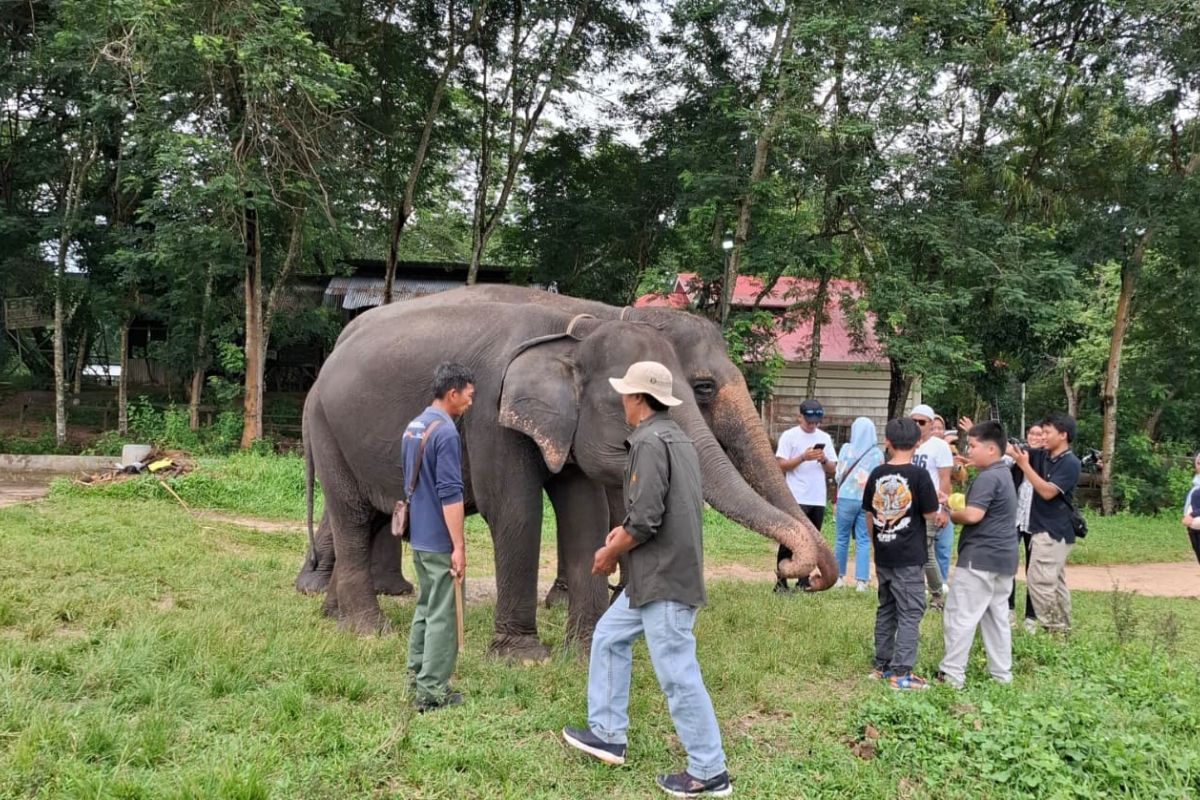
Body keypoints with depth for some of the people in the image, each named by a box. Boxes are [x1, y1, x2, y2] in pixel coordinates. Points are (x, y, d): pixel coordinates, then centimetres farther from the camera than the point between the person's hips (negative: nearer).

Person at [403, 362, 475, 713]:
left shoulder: (413, 427, 10)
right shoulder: (445, 432, -19)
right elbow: (450, 495, -23)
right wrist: (459, 546, -20)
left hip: (418, 536, 9)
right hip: (439, 540, -9)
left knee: (425, 606, 19)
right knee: (442, 615, -3)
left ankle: (417, 672, 26)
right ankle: (431, 692, 0)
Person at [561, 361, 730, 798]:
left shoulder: (649, 442, -18)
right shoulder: (678, 438, 14)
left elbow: (645, 519, -23)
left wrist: (610, 553, -6)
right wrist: (626, 529, 14)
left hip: (664, 578, -11)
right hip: (660, 575, 11)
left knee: (678, 674, -2)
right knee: (608, 638, 20)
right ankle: (607, 734, 28)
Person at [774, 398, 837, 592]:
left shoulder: (824, 438, 13)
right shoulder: (789, 436, 0)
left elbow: (833, 469, 13)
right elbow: (781, 465, -6)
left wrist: (823, 460, -8)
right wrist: (803, 457, -18)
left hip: (818, 500, 5)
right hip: (796, 499, -5)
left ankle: (803, 581, 14)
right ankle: (781, 580, 1)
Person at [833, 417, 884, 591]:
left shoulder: (846, 449, -3)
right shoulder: (877, 453, -1)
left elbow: (838, 475, 3)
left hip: (847, 498, -1)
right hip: (869, 500, 1)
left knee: (842, 539, 10)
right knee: (863, 541, 3)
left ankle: (839, 577, 16)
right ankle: (861, 580, 0)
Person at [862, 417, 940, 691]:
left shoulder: (877, 474, 1)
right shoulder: (918, 475, -12)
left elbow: (869, 515, 8)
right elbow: (930, 516, -9)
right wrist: (938, 502, 11)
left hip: (883, 556, 5)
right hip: (909, 557, -5)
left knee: (886, 609, 17)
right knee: (910, 613, 1)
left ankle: (881, 665, 23)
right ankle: (901, 673, -2)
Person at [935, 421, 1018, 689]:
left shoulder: (987, 477, -16)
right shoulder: (1004, 474, 16)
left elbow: (973, 515, -24)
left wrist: (948, 513, -6)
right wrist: (953, 504, 9)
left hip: (980, 557, -10)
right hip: (1003, 557, 10)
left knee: (960, 616, -4)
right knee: (997, 617, 14)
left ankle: (951, 674, -1)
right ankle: (1002, 674, 19)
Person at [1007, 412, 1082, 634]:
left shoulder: (1070, 463, -14)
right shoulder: (1041, 455, 7)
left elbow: (1048, 492, -22)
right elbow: (1009, 448, 3)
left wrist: (1024, 465, -21)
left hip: (1054, 532, -8)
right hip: (1043, 530, 8)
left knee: (1039, 580, -11)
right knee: (1054, 582, 14)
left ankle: (1051, 628, -5)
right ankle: (1061, 628, 22)